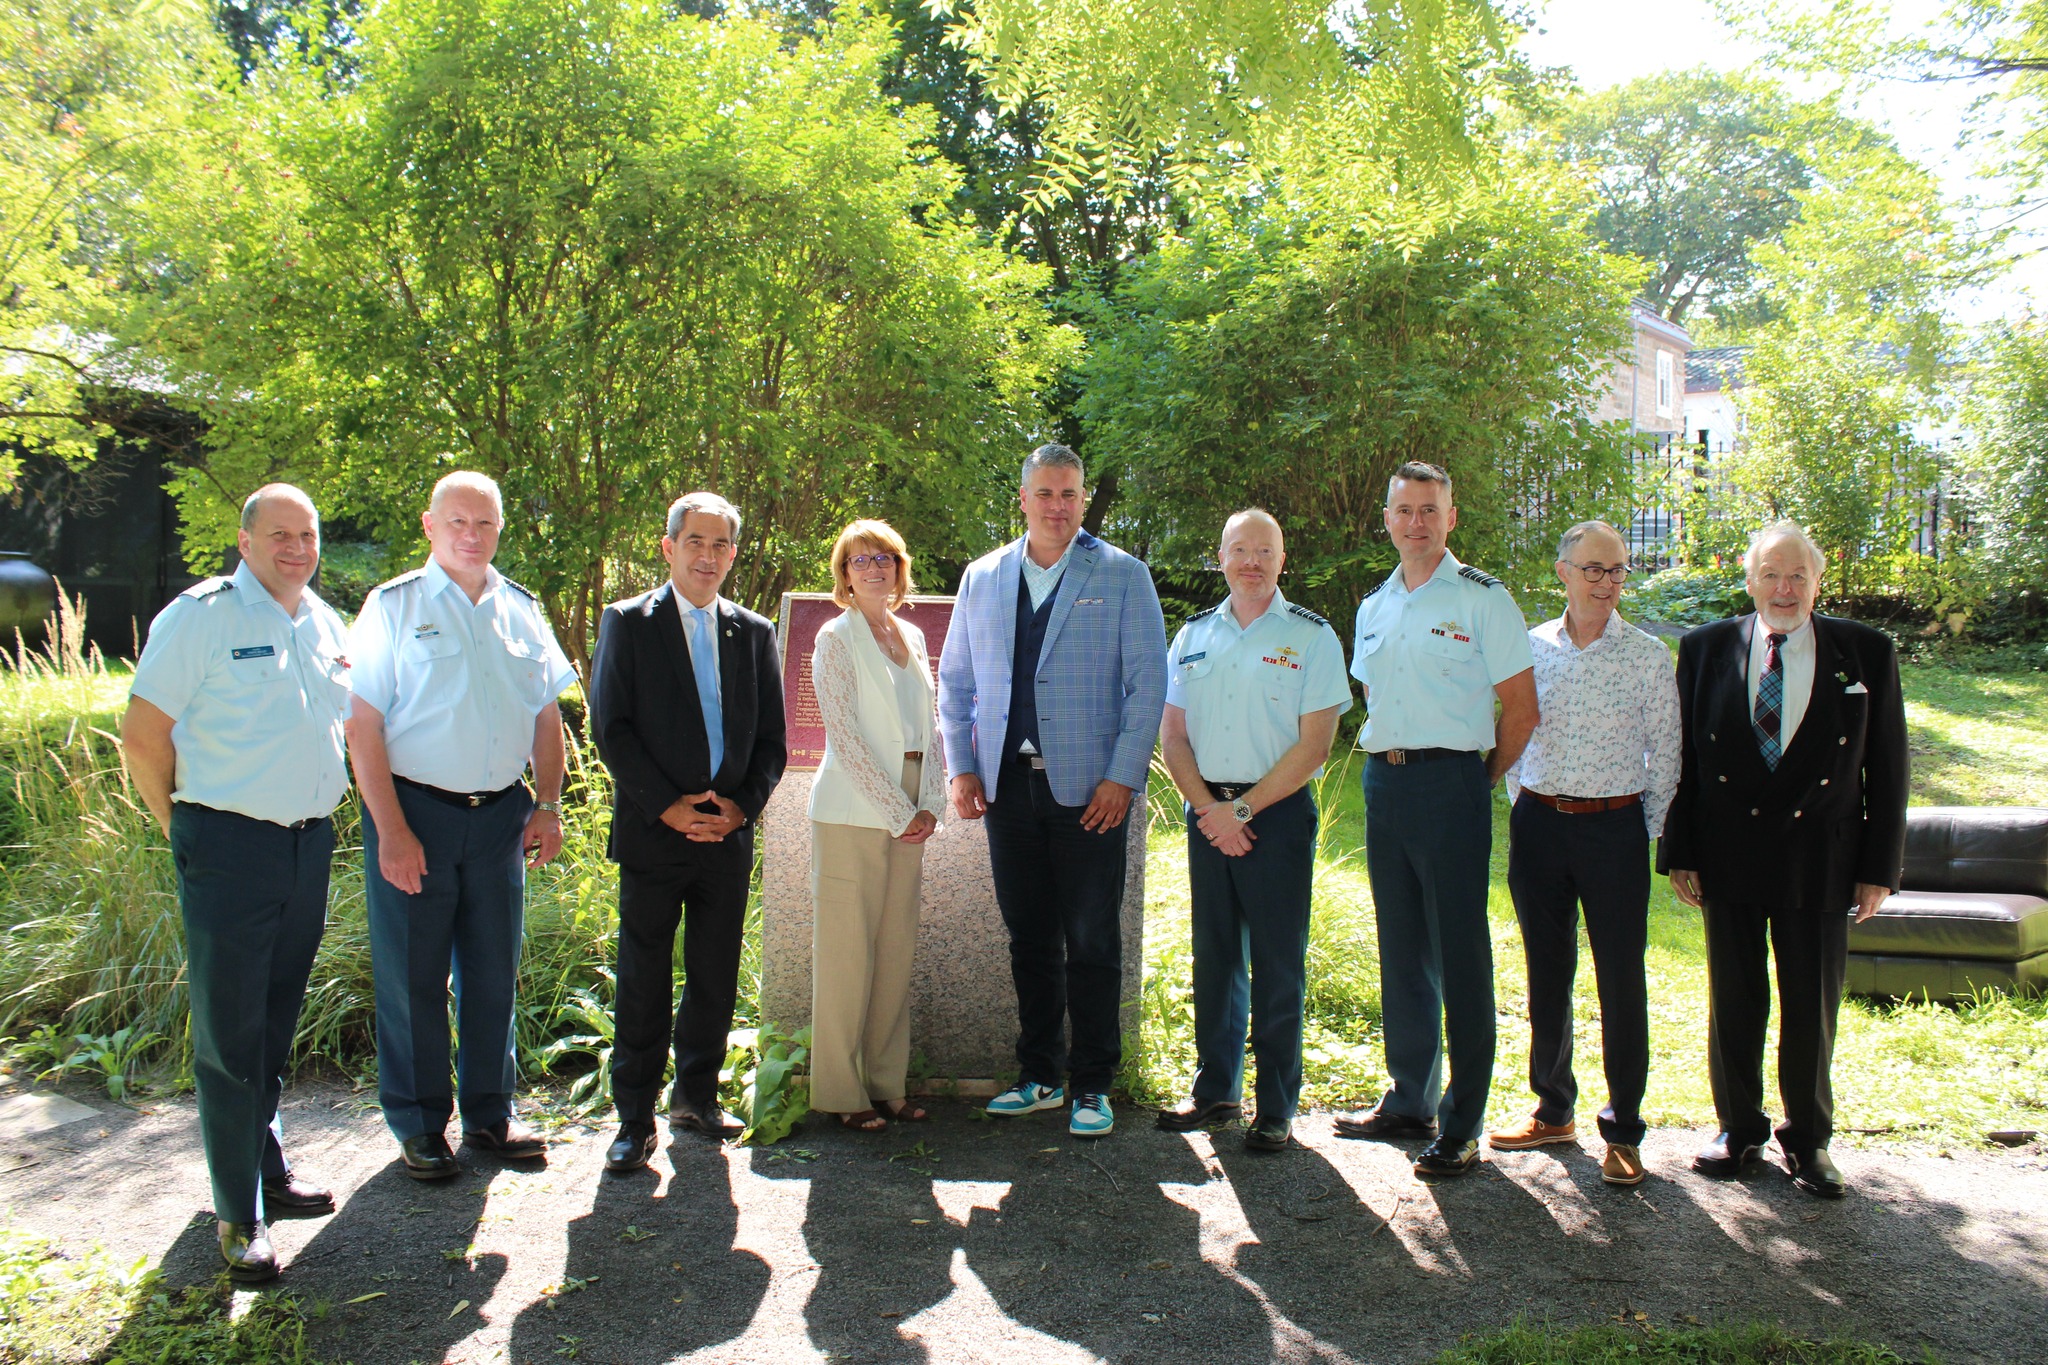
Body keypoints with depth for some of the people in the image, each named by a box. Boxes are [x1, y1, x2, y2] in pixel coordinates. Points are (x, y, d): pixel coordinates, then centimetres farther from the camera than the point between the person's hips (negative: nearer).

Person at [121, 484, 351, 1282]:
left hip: (309, 846, 6)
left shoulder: (327, 626, 10)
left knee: (277, 1024, 18)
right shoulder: (201, 616, -9)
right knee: (229, 1033, 1)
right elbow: (142, 733, -10)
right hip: (230, 848, -6)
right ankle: (238, 1215, 9)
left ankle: (265, 1163, 34)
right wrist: (183, 829, -4)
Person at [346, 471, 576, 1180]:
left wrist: (548, 805, 3)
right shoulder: (393, 606, -3)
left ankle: (490, 1113, 26)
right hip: (413, 810, -4)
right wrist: (391, 829, -14)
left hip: (500, 815, 4)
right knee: (412, 975, 4)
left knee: (494, 970, 12)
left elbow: (547, 716, 14)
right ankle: (419, 1124, 19)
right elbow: (362, 723, -8)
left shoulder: (522, 611, 10)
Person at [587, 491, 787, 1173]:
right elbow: (609, 727, -5)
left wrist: (742, 805, -5)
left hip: (728, 832, 3)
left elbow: (772, 738, 11)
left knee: (716, 978, 10)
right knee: (644, 981, 1)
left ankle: (696, 1096, 27)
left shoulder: (754, 632, 11)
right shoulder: (627, 622, 2)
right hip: (652, 832, -3)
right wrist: (666, 806, -12)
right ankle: (635, 1118, 12)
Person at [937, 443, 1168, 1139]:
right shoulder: (982, 578, 12)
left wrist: (1122, 777, -10)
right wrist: (961, 767, 5)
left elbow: (1148, 683, -3)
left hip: (1089, 789, -3)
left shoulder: (1122, 576, 1)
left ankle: (1093, 1087, 14)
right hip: (1008, 786, 3)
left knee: (1092, 944, 2)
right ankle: (1039, 1076, 23)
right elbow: (955, 680, 15)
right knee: (1030, 941, 10)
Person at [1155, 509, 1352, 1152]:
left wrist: (1241, 809, -11)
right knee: (1214, 955, 10)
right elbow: (1172, 734, 8)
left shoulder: (1311, 636, -1)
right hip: (1207, 811, 4)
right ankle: (1215, 1088, 22)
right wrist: (1208, 808, -6)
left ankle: (1277, 1105, 10)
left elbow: (1313, 744, -8)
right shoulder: (1193, 635, 10)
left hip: (1277, 811, -4)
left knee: (1278, 964, 0)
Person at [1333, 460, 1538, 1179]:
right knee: (1401, 951, 13)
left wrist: (1479, 783, -1)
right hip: (1383, 783, 6)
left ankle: (1462, 1124, 4)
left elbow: (1521, 707, -4)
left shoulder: (1482, 599, -4)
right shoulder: (1374, 606, 15)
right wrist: (1386, 765, 14)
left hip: (1450, 781, -6)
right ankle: (1409, 1099, 24)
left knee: (1460, 954, -3)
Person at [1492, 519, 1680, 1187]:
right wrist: (1524, 802, 8)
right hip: (1538, 824, 3)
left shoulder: (1648, 654, -2)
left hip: (1615, 826, -2)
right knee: (1547, 973, 11)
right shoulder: (1530, 646, 4)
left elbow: (1664, 753, 1)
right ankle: (1553, 1111, 26)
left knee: (1621, 979, 1)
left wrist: (1651, 834, -1)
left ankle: (1622, 1130, 14)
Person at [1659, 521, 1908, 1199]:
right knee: (1734, 1000, 10)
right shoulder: (1706, 648, 1)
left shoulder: (1866, 653, 0)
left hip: (1820, 860, 0)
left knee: (1813, 1006, 8)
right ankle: (1739, 1129, 27)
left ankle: (1808, 1138, 26)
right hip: (1729, 858, 1)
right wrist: (1679, 853, -1)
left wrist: (1879, 866, -1)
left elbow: (1886, 768, 2)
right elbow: (1682, 756, 2)